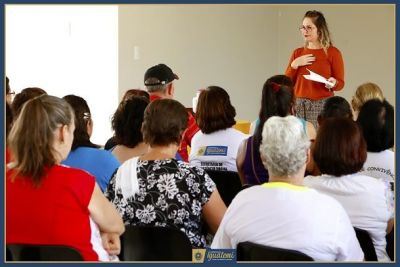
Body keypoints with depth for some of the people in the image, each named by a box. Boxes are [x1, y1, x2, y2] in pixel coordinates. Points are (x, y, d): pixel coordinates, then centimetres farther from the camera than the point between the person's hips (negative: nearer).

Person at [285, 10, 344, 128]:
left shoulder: (333, 53, -1)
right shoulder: (297, 53, 11)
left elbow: (341, 83, 0)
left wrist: (333, 83, -20)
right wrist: (295, 64, -4)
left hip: (323, 105, -3)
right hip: (299, 105, 3)